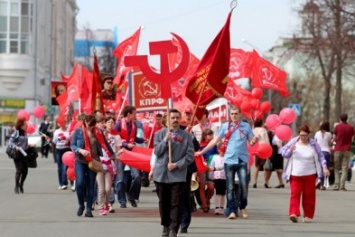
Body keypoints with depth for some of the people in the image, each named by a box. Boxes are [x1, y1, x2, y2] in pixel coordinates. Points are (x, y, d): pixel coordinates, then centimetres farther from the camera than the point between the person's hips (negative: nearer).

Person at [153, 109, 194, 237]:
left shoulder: (186, 136, 1)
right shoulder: (160, 134, 6)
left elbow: (190, 156, -3)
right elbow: (157, 152, -2)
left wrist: (177, 165, -15)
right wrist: (165, 140, -16)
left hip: (178, 174, -2)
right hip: (161, 173, 2)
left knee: (176, 203, -7)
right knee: (164, 202, 10)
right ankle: (165, 226, 25)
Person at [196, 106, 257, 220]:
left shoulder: (246, 126, 5)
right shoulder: (225, 126, 6)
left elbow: (251, 141, 6)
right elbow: (215, 140, 8)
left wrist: (254, 141, -19)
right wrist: (202, 152, 6)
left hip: (242, 160, -1)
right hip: (229, 160, 1)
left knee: (244, 185, -7)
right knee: (230, 187, 2)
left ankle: (242, 207, 13)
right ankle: (232, 210, 7)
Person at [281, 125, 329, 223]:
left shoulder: (313, 144, 1)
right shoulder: (293, 142, 2)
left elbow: (320, 156, 5)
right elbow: (283, 153, 6)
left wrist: (324, 167, -7)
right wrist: (290, 150, -15)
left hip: (310, 174, 0)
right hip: (295, 174, 0)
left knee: (309, 195, 3)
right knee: (295, 193, -11)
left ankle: (308, 216, 11)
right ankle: (293, 213, -21)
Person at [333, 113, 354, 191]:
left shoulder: (337, 127, -3)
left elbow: (334, 139, 3)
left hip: (338, 149, -1)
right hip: (347, 150, 1)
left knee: (336, 168, 7)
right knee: (344, 168, 1)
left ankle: (336, 185, -4)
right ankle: (342, 185, -7)